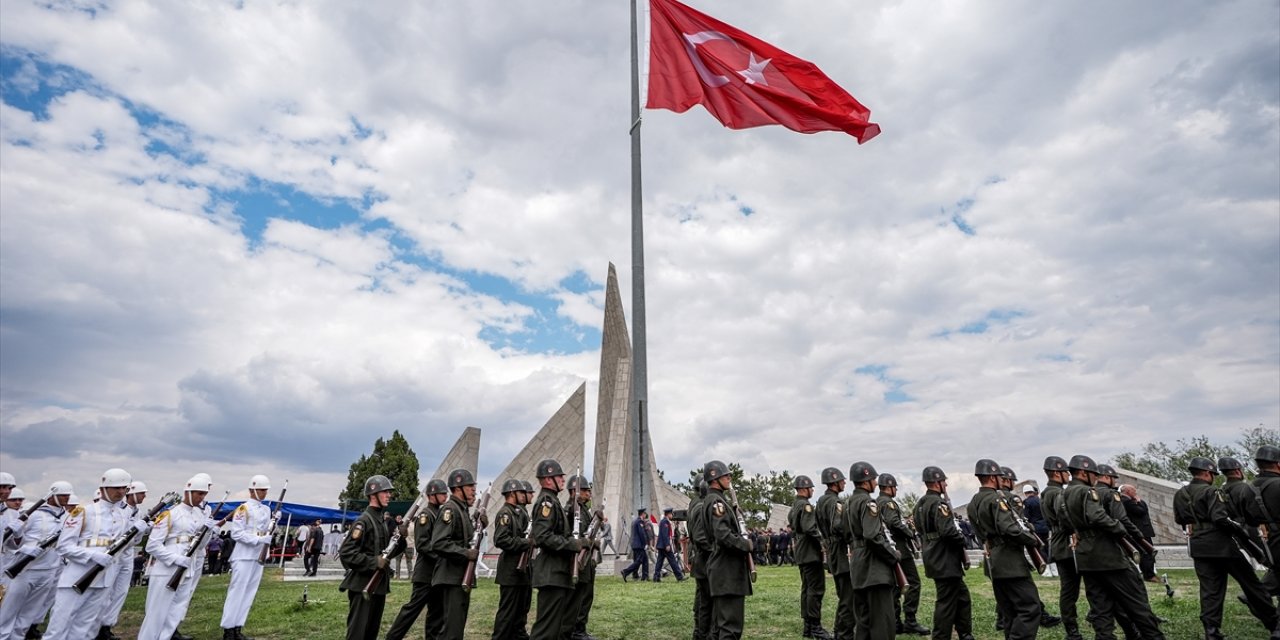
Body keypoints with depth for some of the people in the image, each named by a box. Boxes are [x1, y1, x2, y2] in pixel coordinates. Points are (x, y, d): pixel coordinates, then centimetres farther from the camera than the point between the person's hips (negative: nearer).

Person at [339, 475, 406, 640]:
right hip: (363, 585, -9)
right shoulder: (363, 521, -15)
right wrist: (373, 562, -24)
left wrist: (401, 538, -1)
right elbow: (345, 553, -21)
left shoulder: (383, 520, 12)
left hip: (379, 585, 9)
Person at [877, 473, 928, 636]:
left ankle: (895, 622, 14)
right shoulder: (888, 502, -13)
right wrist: (910, 533, -14)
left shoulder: (876, 503, 16)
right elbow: (894, 522, -26)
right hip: (900, 548, -10)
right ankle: (910, 621, -6)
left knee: (895, 585, 12)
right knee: (913, 582, -5)